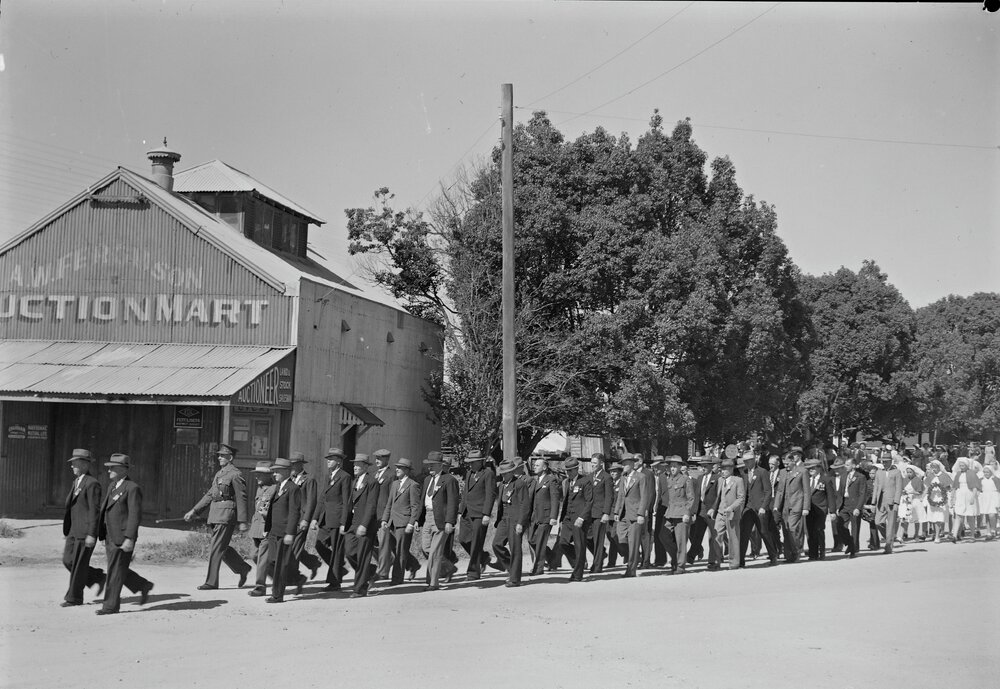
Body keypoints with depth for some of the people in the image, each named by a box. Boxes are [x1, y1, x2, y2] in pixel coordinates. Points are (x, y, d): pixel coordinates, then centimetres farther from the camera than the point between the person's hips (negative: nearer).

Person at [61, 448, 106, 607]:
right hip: (74, 530, 9)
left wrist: (91, 534, -21)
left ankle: (74, 598, 8)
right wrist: (68, 531, 21)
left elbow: (95, 511, -18)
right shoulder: (76, 482, 15)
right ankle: (98, 578, 20)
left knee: (78, 564, -2)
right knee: (68, 561, 8)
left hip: (85, 532, -9)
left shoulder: (92, 484, -14)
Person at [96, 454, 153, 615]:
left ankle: (111, 605, 5)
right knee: (119, 571, 13)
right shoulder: (112, 486, 14)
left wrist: (130, 539, -23)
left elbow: (135, 515, -18)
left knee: (115, 571, -3)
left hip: (123, 538, -9)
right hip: (111, 537, 9)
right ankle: (144, 586, 29)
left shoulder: (132, 488, -13)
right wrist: (103, 535, 19)